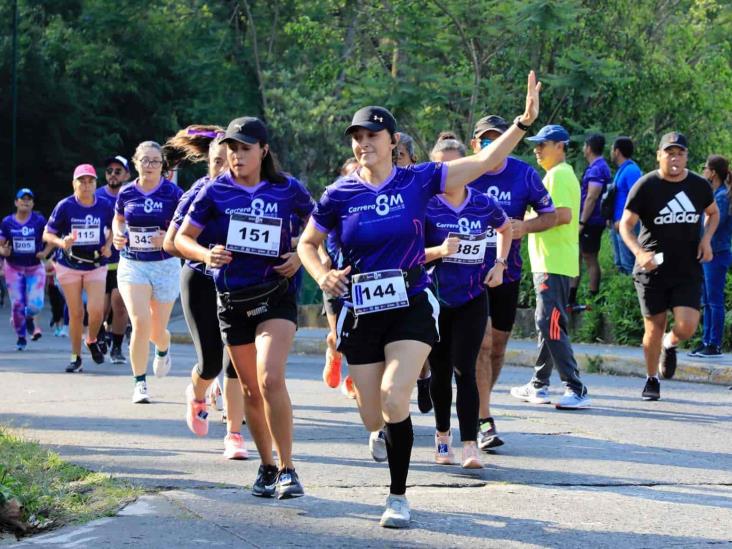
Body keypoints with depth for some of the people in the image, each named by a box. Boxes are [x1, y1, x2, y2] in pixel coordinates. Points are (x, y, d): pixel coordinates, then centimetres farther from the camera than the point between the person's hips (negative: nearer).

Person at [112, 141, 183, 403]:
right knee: (140, 322, -18)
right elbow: (118, 219, 19)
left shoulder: (172, 192, -6)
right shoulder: (126, 193, 1)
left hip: (165, 266, -1)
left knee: (157, 331, 8)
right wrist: (118, 234, -2)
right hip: (132, 265, 1)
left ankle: (163, 349, 49)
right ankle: (140, 383, -5)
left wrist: (169, 237, -21)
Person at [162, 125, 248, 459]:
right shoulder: (199, 194, -8)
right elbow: (171, 243, -8)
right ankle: (197, 396, 32)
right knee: (210, 362, -4)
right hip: (202, 282, -1)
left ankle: (234, 435, 2)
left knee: (236, 362, -5)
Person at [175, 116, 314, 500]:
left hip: (276, 295, -2)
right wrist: (205, 254, -20)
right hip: (232, 299, 2)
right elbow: (182, 238, 1)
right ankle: (267, 467, 26)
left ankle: (287, 468, -13)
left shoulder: (287, 189, -2)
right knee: (251, 390, 10)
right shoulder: (215, 191, -1)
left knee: (270, 379, -21)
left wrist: (301, 256, -5)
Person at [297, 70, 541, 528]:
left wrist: (523, 122, -22)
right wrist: (323, 276, -8)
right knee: (374, 418, 5)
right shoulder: (339, 195, -3)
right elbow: (307, 243, 12)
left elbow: (485, 162, -10)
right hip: (361, 314, 2)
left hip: (412, 307, -2)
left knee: (393, 396, -23)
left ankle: (399, 496, -6)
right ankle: (388, 431, 47)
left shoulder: (418, 181, -5)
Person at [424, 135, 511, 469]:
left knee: (464, 370, -10)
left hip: (472, 300, 0)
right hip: (434, 300, 0)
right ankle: (442, 435, 29)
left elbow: (506, 228, 20)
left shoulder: (484, 205, -3)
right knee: (440, 371, 9)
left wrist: (499, 265, 8)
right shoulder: (426, 206, -9)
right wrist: (439, 250, -26)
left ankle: (470, 446, -14)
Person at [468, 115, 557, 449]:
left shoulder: (524, 174, -2)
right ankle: (484, 422, -15)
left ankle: (478, 406, 33)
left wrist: (525, 226, -14)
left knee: (498, 346, 12)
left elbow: (550, 215, 5)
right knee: (481, 343, -15)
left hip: (507, 272, 3)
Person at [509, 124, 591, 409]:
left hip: (553, 264, -11)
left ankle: (576, 389, -18)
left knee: (551, 324, -15)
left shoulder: (558, 175, -13)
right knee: (546, 323, 17)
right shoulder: (561, 174, 20)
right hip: (550, 262, 11)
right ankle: (539, 385, 25)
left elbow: (563, 215, -25)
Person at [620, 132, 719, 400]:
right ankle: (652, 380, 23)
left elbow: (713, 213, 22)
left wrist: (706, 238, 2)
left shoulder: (699, 185, 3)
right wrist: (640, 253, -22)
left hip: (688, 270, 2)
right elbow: (626, 224, -5)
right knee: (654, 328, 2)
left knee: (687, 326, -12)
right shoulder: (645, 186, -6)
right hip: (652, 269, -2)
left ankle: (670, 344, 24)